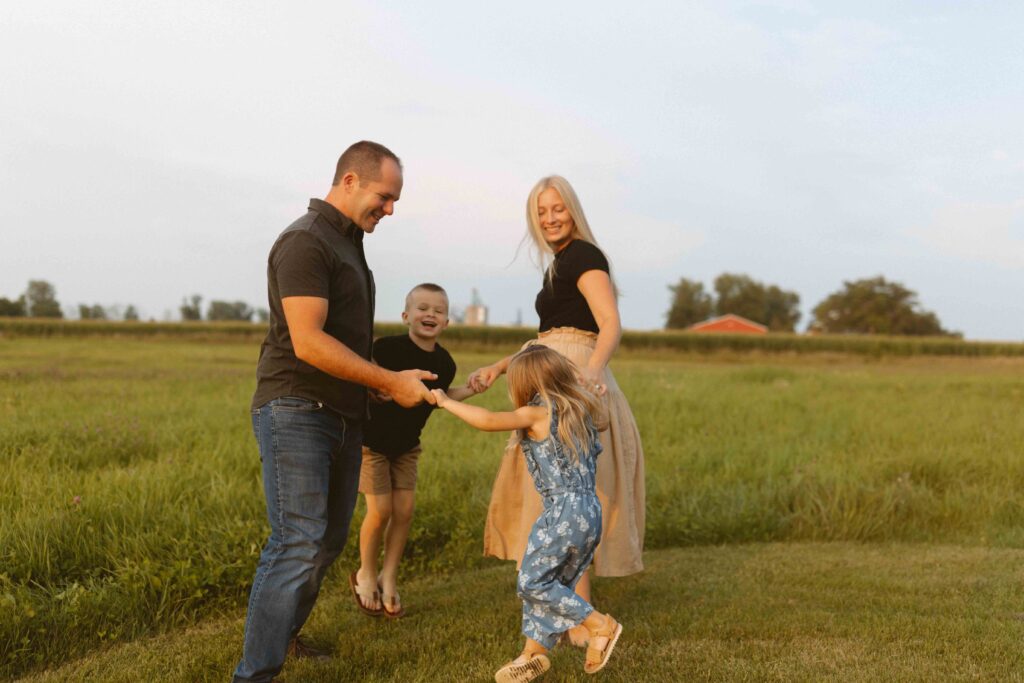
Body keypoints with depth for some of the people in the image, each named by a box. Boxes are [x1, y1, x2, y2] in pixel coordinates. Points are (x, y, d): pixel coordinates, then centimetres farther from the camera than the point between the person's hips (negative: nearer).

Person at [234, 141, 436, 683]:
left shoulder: (348, 244, 18)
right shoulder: (306, 242, -13)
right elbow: (307, 341, -22)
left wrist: (395, 383, 14)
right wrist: (390, 382, -18)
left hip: (341, 415, 9)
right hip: (296, 412, -9)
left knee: (328, 540, 13)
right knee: (299, 545, -13)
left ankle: (283, 635, 28)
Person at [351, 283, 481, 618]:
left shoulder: (444, 362, -7)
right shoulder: (386, 348, -24)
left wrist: (470, 389, -3)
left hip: (406, 445, 5)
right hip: (370, 439, -5)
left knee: (404, 510, 1)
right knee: (380, 511, -6)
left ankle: (389, 579, 19)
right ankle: (366, 575, 19)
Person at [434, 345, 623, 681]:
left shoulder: (538, 413, -9)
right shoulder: (581, 410, 13)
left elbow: (488, 421, -20)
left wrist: (446, 402, -10)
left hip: (563, 511, -9)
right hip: (591, 511, 9)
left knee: (533, 581, 0)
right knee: (554, 583, 14)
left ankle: (600, 625, 3)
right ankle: (534, 652, 19)